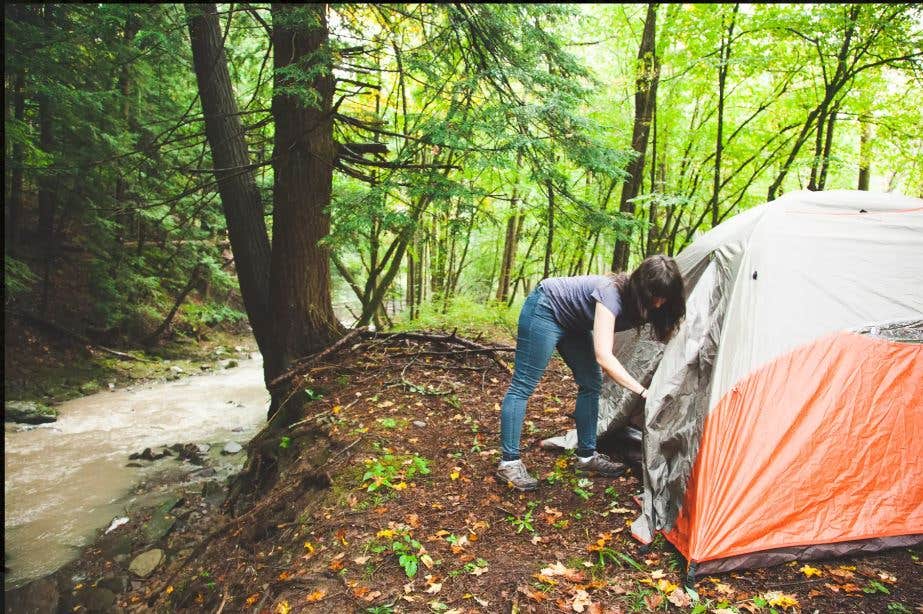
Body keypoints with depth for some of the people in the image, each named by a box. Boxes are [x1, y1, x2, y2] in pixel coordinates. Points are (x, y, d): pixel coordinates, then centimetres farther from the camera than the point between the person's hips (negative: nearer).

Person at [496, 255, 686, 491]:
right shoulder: (612, 294, -34)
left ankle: (586, 456, 17)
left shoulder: (639, 303, -11)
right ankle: (508, 463, -4)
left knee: (591, 384, 6)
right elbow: (603, 357, -40)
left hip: (574, 323, 9)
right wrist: (643, 391, -39)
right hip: (545, 309, -9)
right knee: (523, 385, -8)